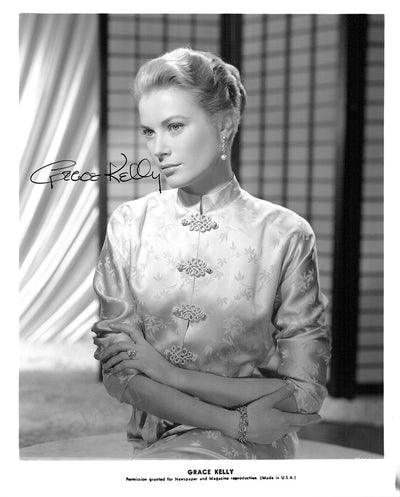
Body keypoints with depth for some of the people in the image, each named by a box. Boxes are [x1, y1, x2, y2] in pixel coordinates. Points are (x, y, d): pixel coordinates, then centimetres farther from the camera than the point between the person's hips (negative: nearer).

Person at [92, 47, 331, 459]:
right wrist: (235, 422, -13)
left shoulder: (284, 234, -6)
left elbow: (305, 392, -6)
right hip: (153, 439, 3)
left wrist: (169, 372, -11)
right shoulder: (129, 224, 1)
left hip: (254, 444, -3)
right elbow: (118, 373, -2)